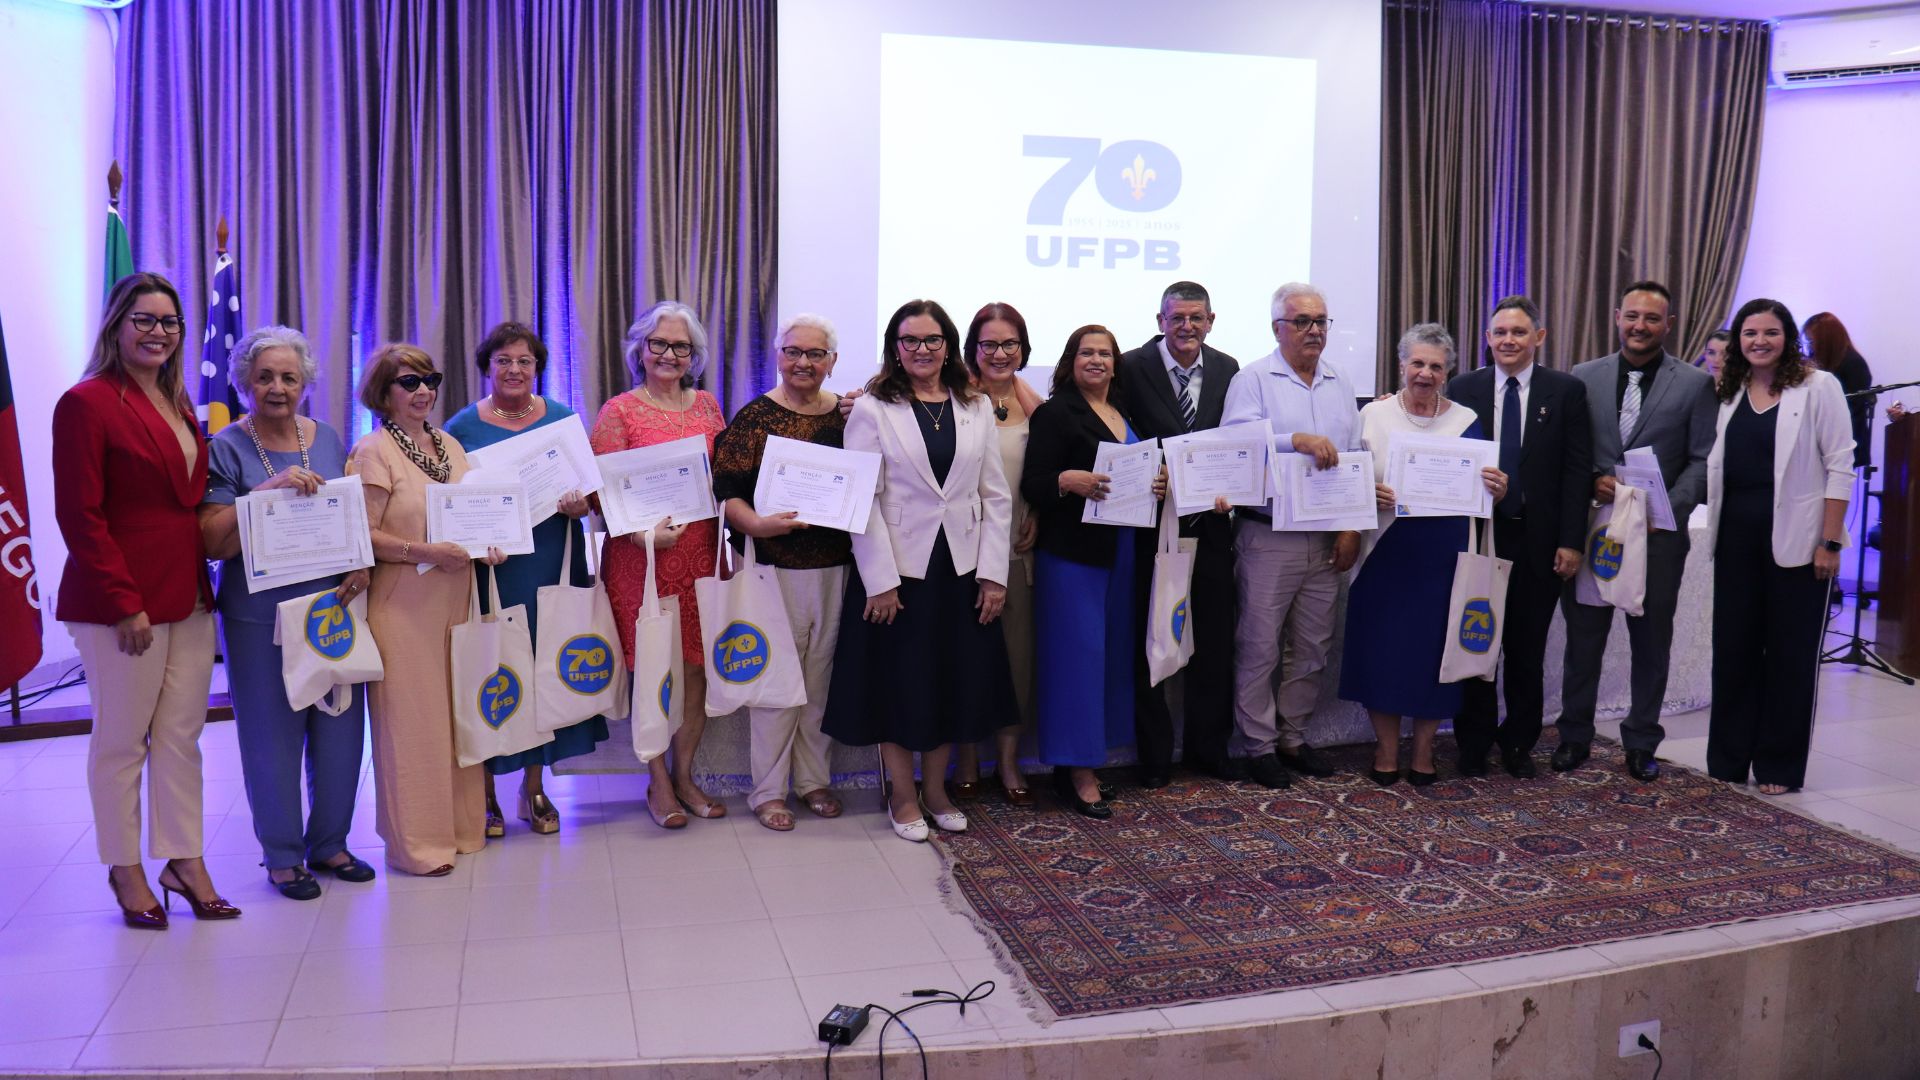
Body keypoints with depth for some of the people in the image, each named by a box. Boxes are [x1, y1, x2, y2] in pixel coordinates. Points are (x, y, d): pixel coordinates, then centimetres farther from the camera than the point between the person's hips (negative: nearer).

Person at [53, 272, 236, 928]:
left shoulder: (178, 405, 15)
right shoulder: (87, 403, -9)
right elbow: (79, 516, -14)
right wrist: (125, 603, -17)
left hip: (187, 596, 7)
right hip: (119, 603, -7)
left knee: (182, 736, 10)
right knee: (122, 740, 5)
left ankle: (185, 862, 18)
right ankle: (125, 870, 18)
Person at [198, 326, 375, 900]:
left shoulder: (327, 440, 8)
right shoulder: (226, 449, -5)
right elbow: (215, 542, -13)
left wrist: (361, 564, -3)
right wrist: (272, 488, -24)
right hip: (261, 617, -4)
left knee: (340, 729, 10)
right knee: (273, 737, 4)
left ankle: (329, 843, 27)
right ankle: (282, 856, 20)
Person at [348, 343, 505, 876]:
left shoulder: (450, 445, 14)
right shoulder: (374, 451, -7)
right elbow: (364, 535, -13)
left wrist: (487, 545, 1)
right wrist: (425, 552, -23)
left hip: (456, 598, 7)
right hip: (404, 604, -6)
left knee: (459, 711, 11)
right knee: (411, 718, -2)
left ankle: (462, 825, 22)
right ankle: (416, 841, 6)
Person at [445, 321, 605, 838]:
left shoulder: (564, 420, 8)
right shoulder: (463, 426, 3)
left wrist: (580, 504, -11)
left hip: (551, 568, 2)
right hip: (488, 569, -2)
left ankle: (534, 787, 21)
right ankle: (486, 792, 15)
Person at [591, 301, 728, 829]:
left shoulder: (707, 405, 10)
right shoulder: (619, 411, -2)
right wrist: (642, 532, -20)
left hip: (700, 552, 4)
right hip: (642, 554, -4)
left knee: (699, 665, 7)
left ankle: (684, 774, 23)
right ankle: (658, 782, 17)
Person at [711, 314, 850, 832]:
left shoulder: (849, 415, 8)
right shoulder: (754, 417, -4)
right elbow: (726, 490, -9)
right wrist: (757, 524, -26)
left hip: (836, 567, 4)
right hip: (776, 567, -4)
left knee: (821, 673, 12)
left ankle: (813, 777, 27)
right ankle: (768, 790, 14)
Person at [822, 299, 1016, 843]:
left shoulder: (978, 407, 6)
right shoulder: (872, 409, -4)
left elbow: (996, 495, 5)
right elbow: (862, 499, -8)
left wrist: (993, 573, -1)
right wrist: (880, 581, -13)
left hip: (961, 569, 4)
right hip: (897, 570, -3)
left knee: (955, 680, 11)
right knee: (898, 681, 6)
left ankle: (936, 788, 29)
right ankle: (902, 795, 23)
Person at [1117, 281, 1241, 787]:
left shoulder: (1227, 369, 6)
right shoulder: (1133, 367, -7)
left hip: (1211, 522, 4)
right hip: (1154, 522, -4)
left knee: (1214, 637, 11)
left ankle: (1207, 746, 27)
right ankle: (1154, 754, 18)